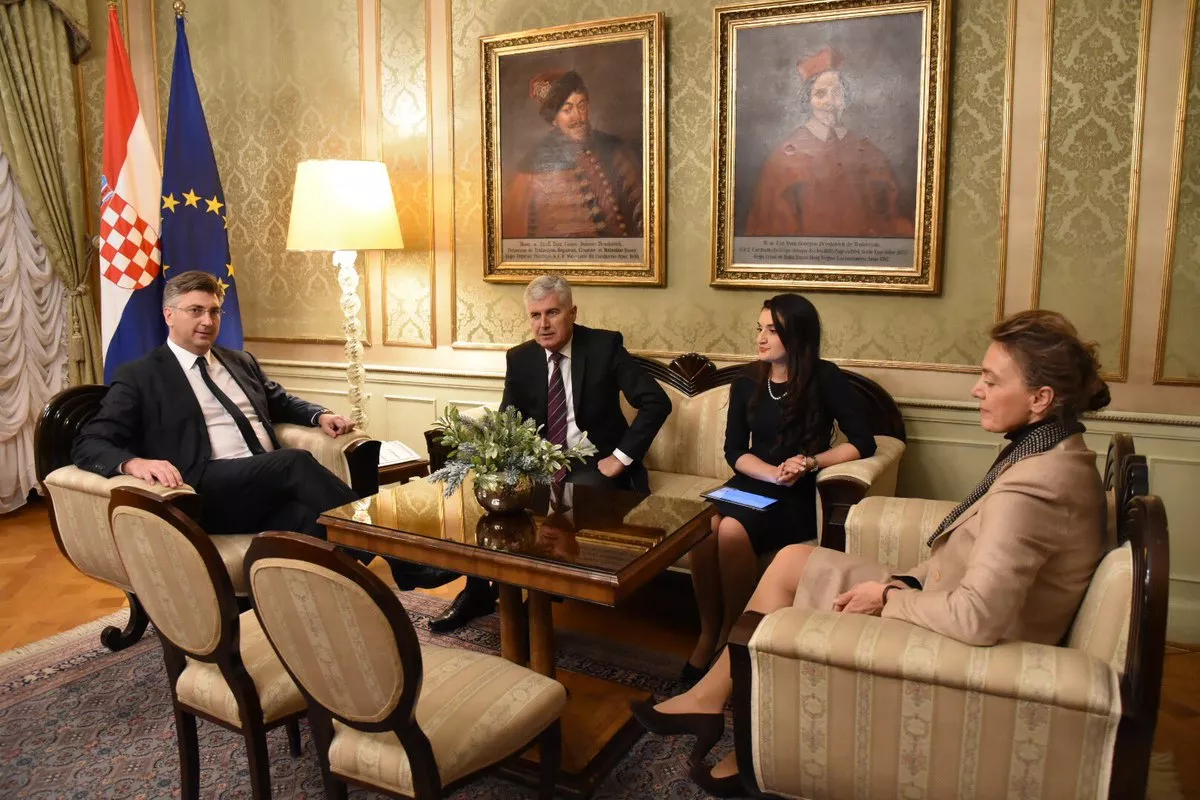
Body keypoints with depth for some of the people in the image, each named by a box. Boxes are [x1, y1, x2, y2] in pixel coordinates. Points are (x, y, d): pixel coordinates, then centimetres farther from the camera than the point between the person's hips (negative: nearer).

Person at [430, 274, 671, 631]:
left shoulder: (604, 346, -10)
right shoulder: (520, 358, 1)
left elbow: (656, 401, -14)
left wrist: (621, 457, -19)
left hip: (594, 462, -4)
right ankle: (478, 590, -6)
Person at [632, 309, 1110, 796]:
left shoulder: (1034, 486, -29)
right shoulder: (1059, 454, 3)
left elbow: (978, 619, -32)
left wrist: (889, 597, -18)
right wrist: (911, 580, 0)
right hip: (949, 610, 9)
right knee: (792, 560, 6)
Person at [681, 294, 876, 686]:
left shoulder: (825, 378, -3)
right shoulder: (746, 384, 9)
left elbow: (863, 443, -4)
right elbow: (735, 451, 4)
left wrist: (812, 462, -17)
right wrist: (774, 473, -14)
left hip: (800, 495, -4)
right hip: (752, 483, 4)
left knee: (732, 530, -32)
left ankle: (732, 635, -11)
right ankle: (708, 634, -10)